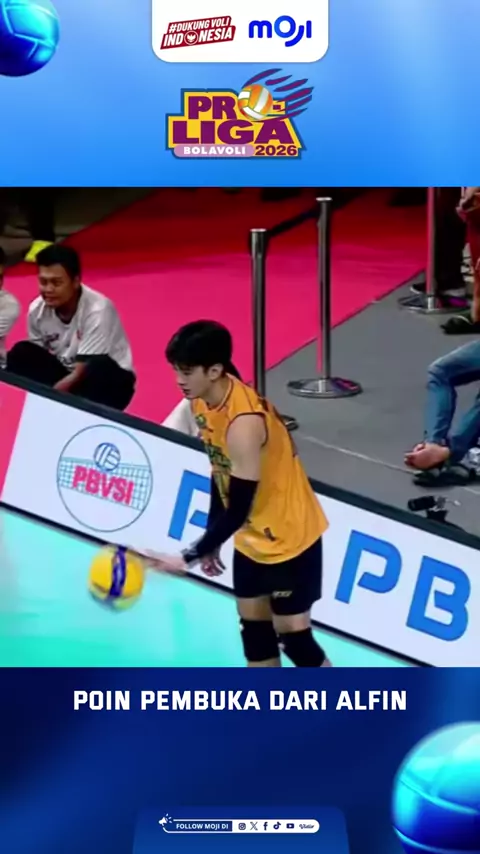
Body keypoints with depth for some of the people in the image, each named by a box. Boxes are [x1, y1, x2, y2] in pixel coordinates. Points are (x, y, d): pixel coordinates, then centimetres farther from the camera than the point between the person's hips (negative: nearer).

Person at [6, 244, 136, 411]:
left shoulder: (97, 310, -27)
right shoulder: (37, 309, -13)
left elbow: (82, 373, -28)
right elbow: (38, 363, -3)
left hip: (110, 381, -4)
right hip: (66, 374, 5)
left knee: (98, 368, -37)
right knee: (21, 355, -18)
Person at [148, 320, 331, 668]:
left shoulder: (243, 423, -33)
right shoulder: (204, 401, -5)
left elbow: (238, 510, -30)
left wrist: (188, 557, -28)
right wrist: (212, 543, 11)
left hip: (288, 536, -9)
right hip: (253, 538, 9)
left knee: (293, 637, -1)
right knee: (254, 630, 14)